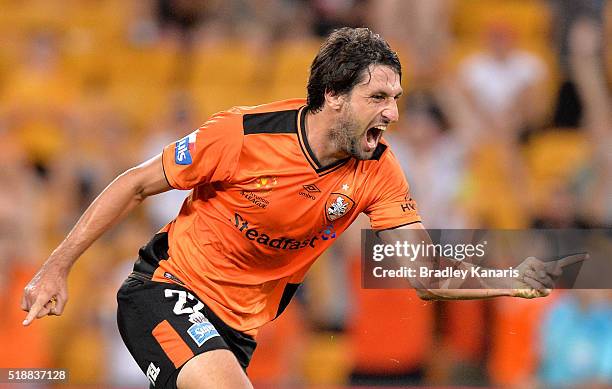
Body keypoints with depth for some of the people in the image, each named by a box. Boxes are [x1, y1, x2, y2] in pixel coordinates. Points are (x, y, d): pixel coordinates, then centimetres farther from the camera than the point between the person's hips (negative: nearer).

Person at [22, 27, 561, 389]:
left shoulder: (376, 169, -10)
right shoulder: (242, 136, -21)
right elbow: (137, 185, -9)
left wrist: (516, 281, -30)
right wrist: (57, 267, -10)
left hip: (241, 324, 6)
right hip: (166, 290, -6)